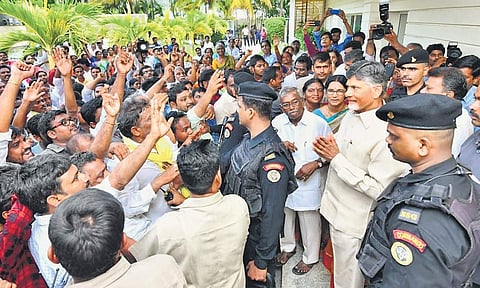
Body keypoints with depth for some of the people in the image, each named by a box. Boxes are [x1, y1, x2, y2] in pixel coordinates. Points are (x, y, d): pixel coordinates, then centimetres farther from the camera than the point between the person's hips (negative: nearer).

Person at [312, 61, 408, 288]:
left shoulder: (386, 134, -26)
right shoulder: (351, 115, 1)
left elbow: (379, 189, -28)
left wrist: (336, 158, -25)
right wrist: (326, 153, -9)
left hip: (353, 222, -8)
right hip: (336, 208, 8)